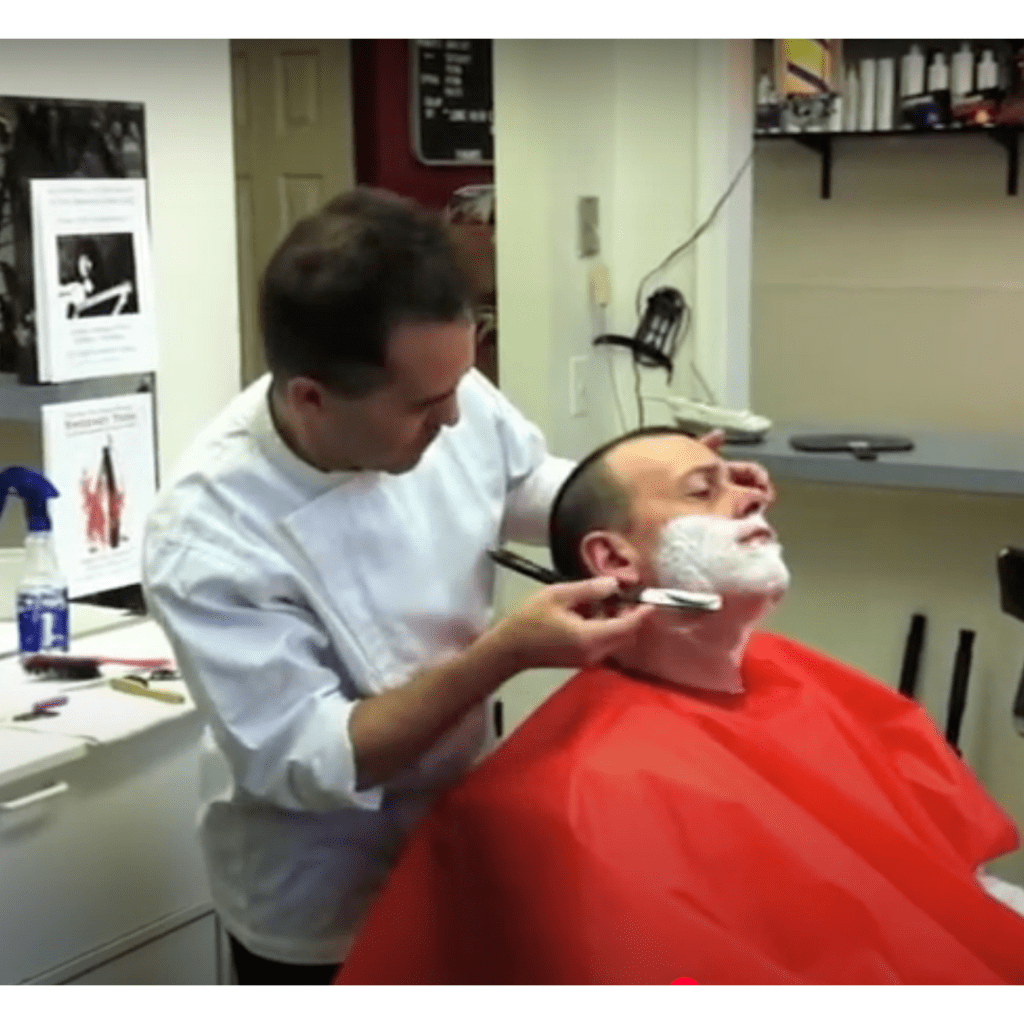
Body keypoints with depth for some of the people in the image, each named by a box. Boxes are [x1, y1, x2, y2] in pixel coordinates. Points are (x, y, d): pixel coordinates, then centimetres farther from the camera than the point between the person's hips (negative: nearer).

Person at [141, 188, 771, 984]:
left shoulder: (447, 396, -18)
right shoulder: (206, 536, -31)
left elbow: (535, 488, 3)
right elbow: (302, 763, -28)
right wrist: (505, 653, -36)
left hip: (464, 838, 5)